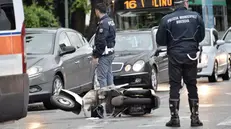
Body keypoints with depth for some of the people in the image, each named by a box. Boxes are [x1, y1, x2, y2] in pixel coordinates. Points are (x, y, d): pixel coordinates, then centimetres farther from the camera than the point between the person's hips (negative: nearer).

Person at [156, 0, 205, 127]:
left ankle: (175, 118, -1)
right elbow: (201, 36, 4)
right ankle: (195, 117, 9)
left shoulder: (167, 19, -7)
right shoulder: (196, 16, -3)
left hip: (175, 56, -1)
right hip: (191, 56, 1)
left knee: (174, 87, 3)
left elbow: (160, 40, -4)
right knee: (192, 86, 10)